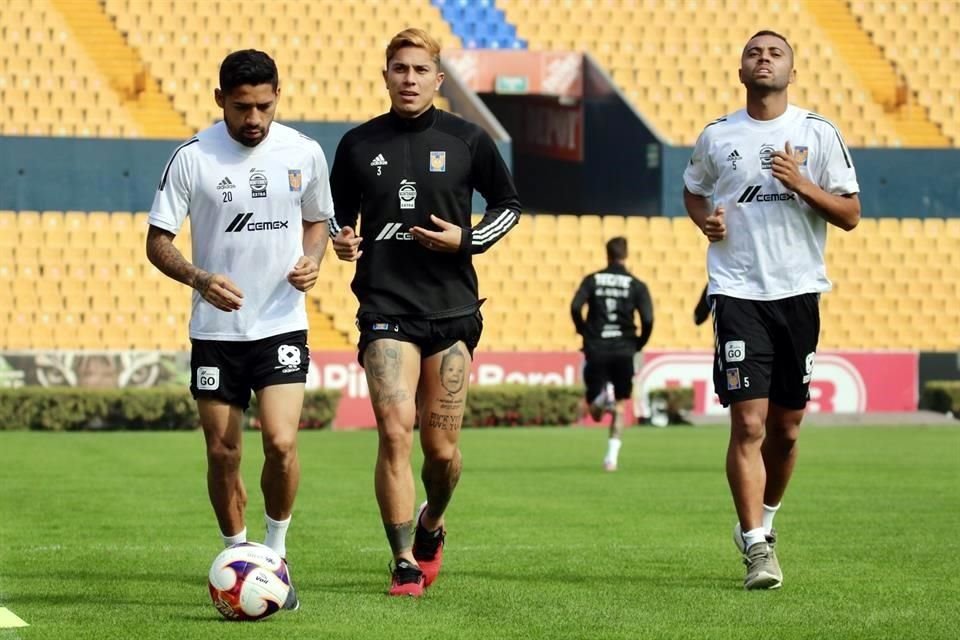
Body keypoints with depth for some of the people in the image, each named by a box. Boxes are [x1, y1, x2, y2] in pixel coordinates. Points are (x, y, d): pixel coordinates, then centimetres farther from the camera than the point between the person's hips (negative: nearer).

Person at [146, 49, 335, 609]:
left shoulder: (305, 153, -1)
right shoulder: (192, 158, -7)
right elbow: (158, 242, -4)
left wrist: (312, 261, -5)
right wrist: (200, 279, -22)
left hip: (282, 324, 0)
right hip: (216, 330, 0)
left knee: (282, 443, -15)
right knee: (223, 453, 5)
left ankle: (277, 553, 6)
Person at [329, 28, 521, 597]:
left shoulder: (467, 140, 2)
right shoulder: (359, 144, 5)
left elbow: (508, 205, 12)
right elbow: (338, 213, 17)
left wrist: (467, 240, -5)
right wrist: (341, 239, -6)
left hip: (452, 310, 1)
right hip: (386, 310, 0)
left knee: (443, 449, 3)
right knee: (395, 432, -16)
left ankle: (431, 528, 35)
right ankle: (405, 564, -8)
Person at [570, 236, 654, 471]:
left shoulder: (592, 280, 4)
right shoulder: (636, 285, 2)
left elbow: (575, 308, -10)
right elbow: (648, 319, -9)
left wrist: (584, 332, 6)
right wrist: (639, 344, 8)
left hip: (596, 349, 0)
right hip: (623, 350, 0)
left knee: (594, 410, 7)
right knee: (620, 407, 12)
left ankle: (600, 398, -29)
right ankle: (612, 455, 0)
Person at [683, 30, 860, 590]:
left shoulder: (819, 134, 2)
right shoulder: (717, 137, 6)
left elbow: (850, 215, 1)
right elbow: (693, 192, 25)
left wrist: (801, 183, -14)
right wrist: (706, 219, 2)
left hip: (799, 292, 1)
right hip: (738, 292, -1)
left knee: (786, 427, 9)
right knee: (748, 423, -12)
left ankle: (763, 520, 33)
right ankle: (758, 549, -10)